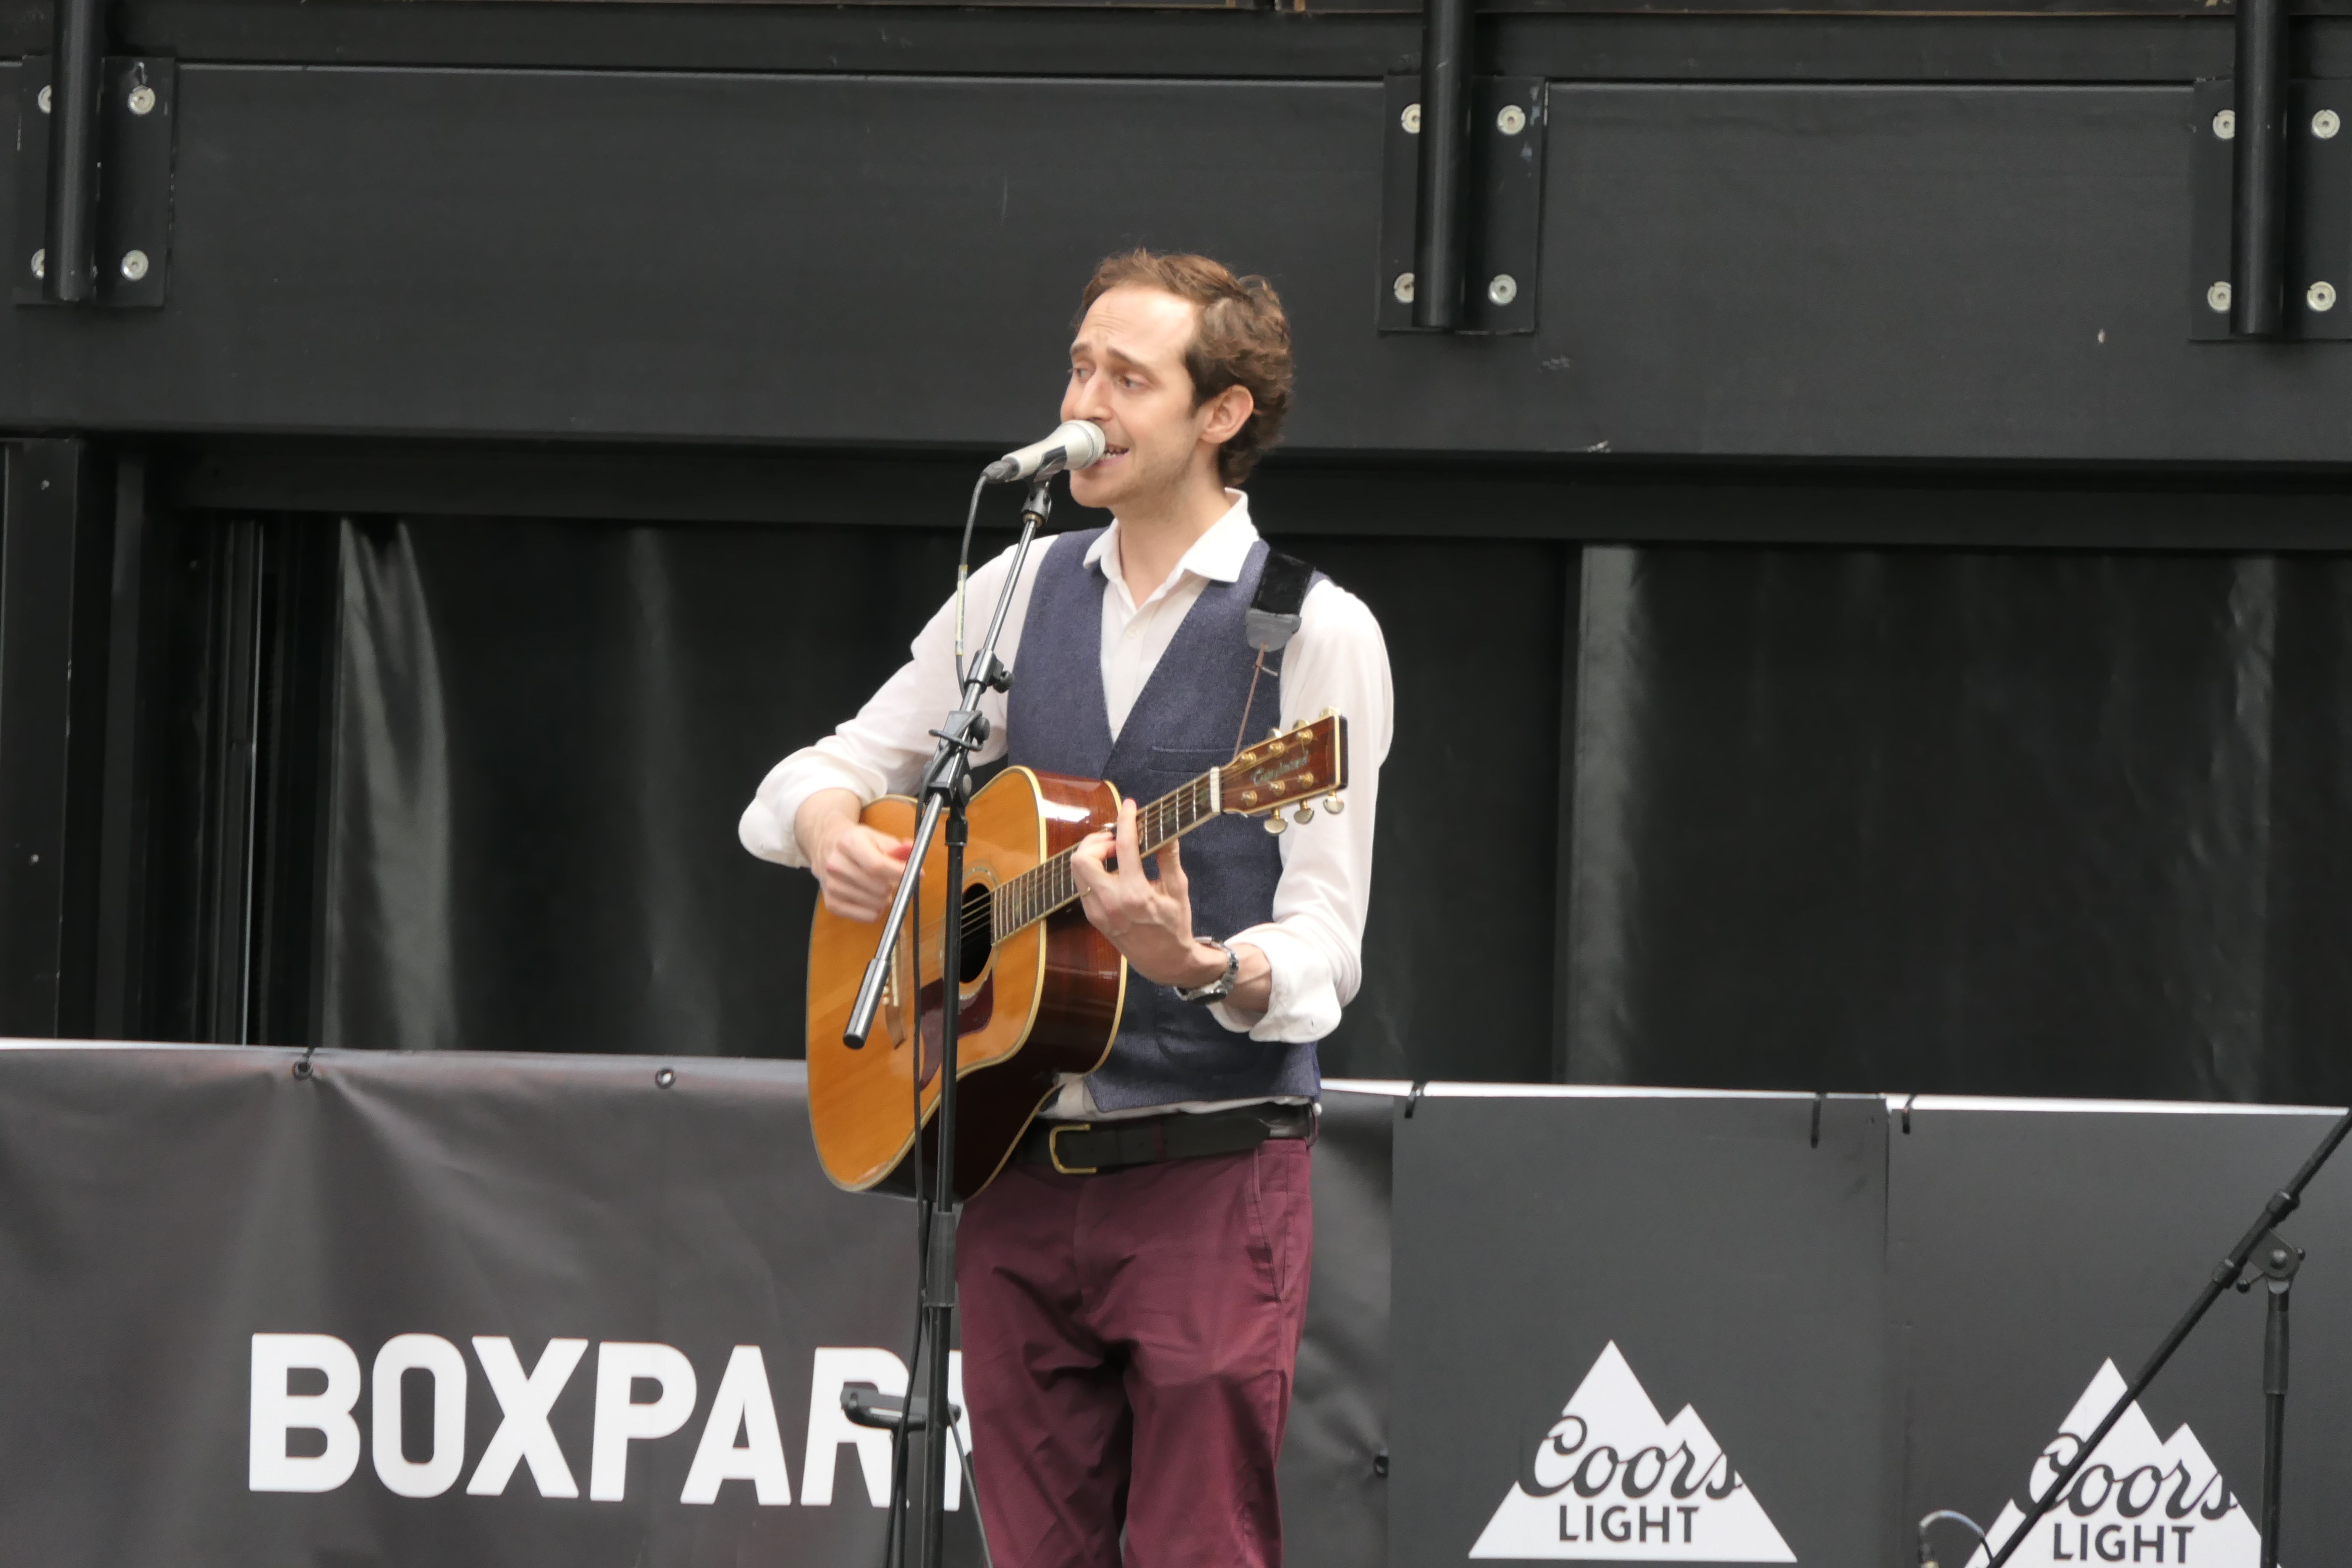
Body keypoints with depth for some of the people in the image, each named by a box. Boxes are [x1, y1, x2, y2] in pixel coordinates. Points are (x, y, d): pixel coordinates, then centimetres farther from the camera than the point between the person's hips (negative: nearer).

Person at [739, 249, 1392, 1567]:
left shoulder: (1317, 632, -5)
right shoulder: (1021, 594, 12)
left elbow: (1324, 950, -10)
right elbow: (815, 777, 16)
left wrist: (1196, 963, -31)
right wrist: (834, 834, -8)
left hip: (1210, 1171, -5)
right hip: (1018, 1161, 5)